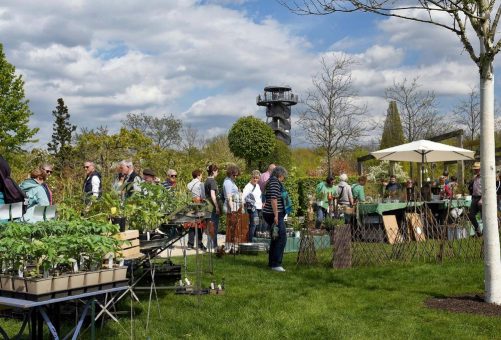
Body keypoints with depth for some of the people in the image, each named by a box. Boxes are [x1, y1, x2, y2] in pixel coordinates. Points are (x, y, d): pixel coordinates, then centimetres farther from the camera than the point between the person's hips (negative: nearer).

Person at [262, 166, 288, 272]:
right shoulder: (275, 182, -11)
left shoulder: (270, 182, 20)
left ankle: (271, 262, 20)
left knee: (275, 238, 15)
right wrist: (276, 215, -23)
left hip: (269, 214, 10)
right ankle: (276, 264, -10)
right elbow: (274, 199, -21)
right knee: (282, 238, -10)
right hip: (274, 214, -10)